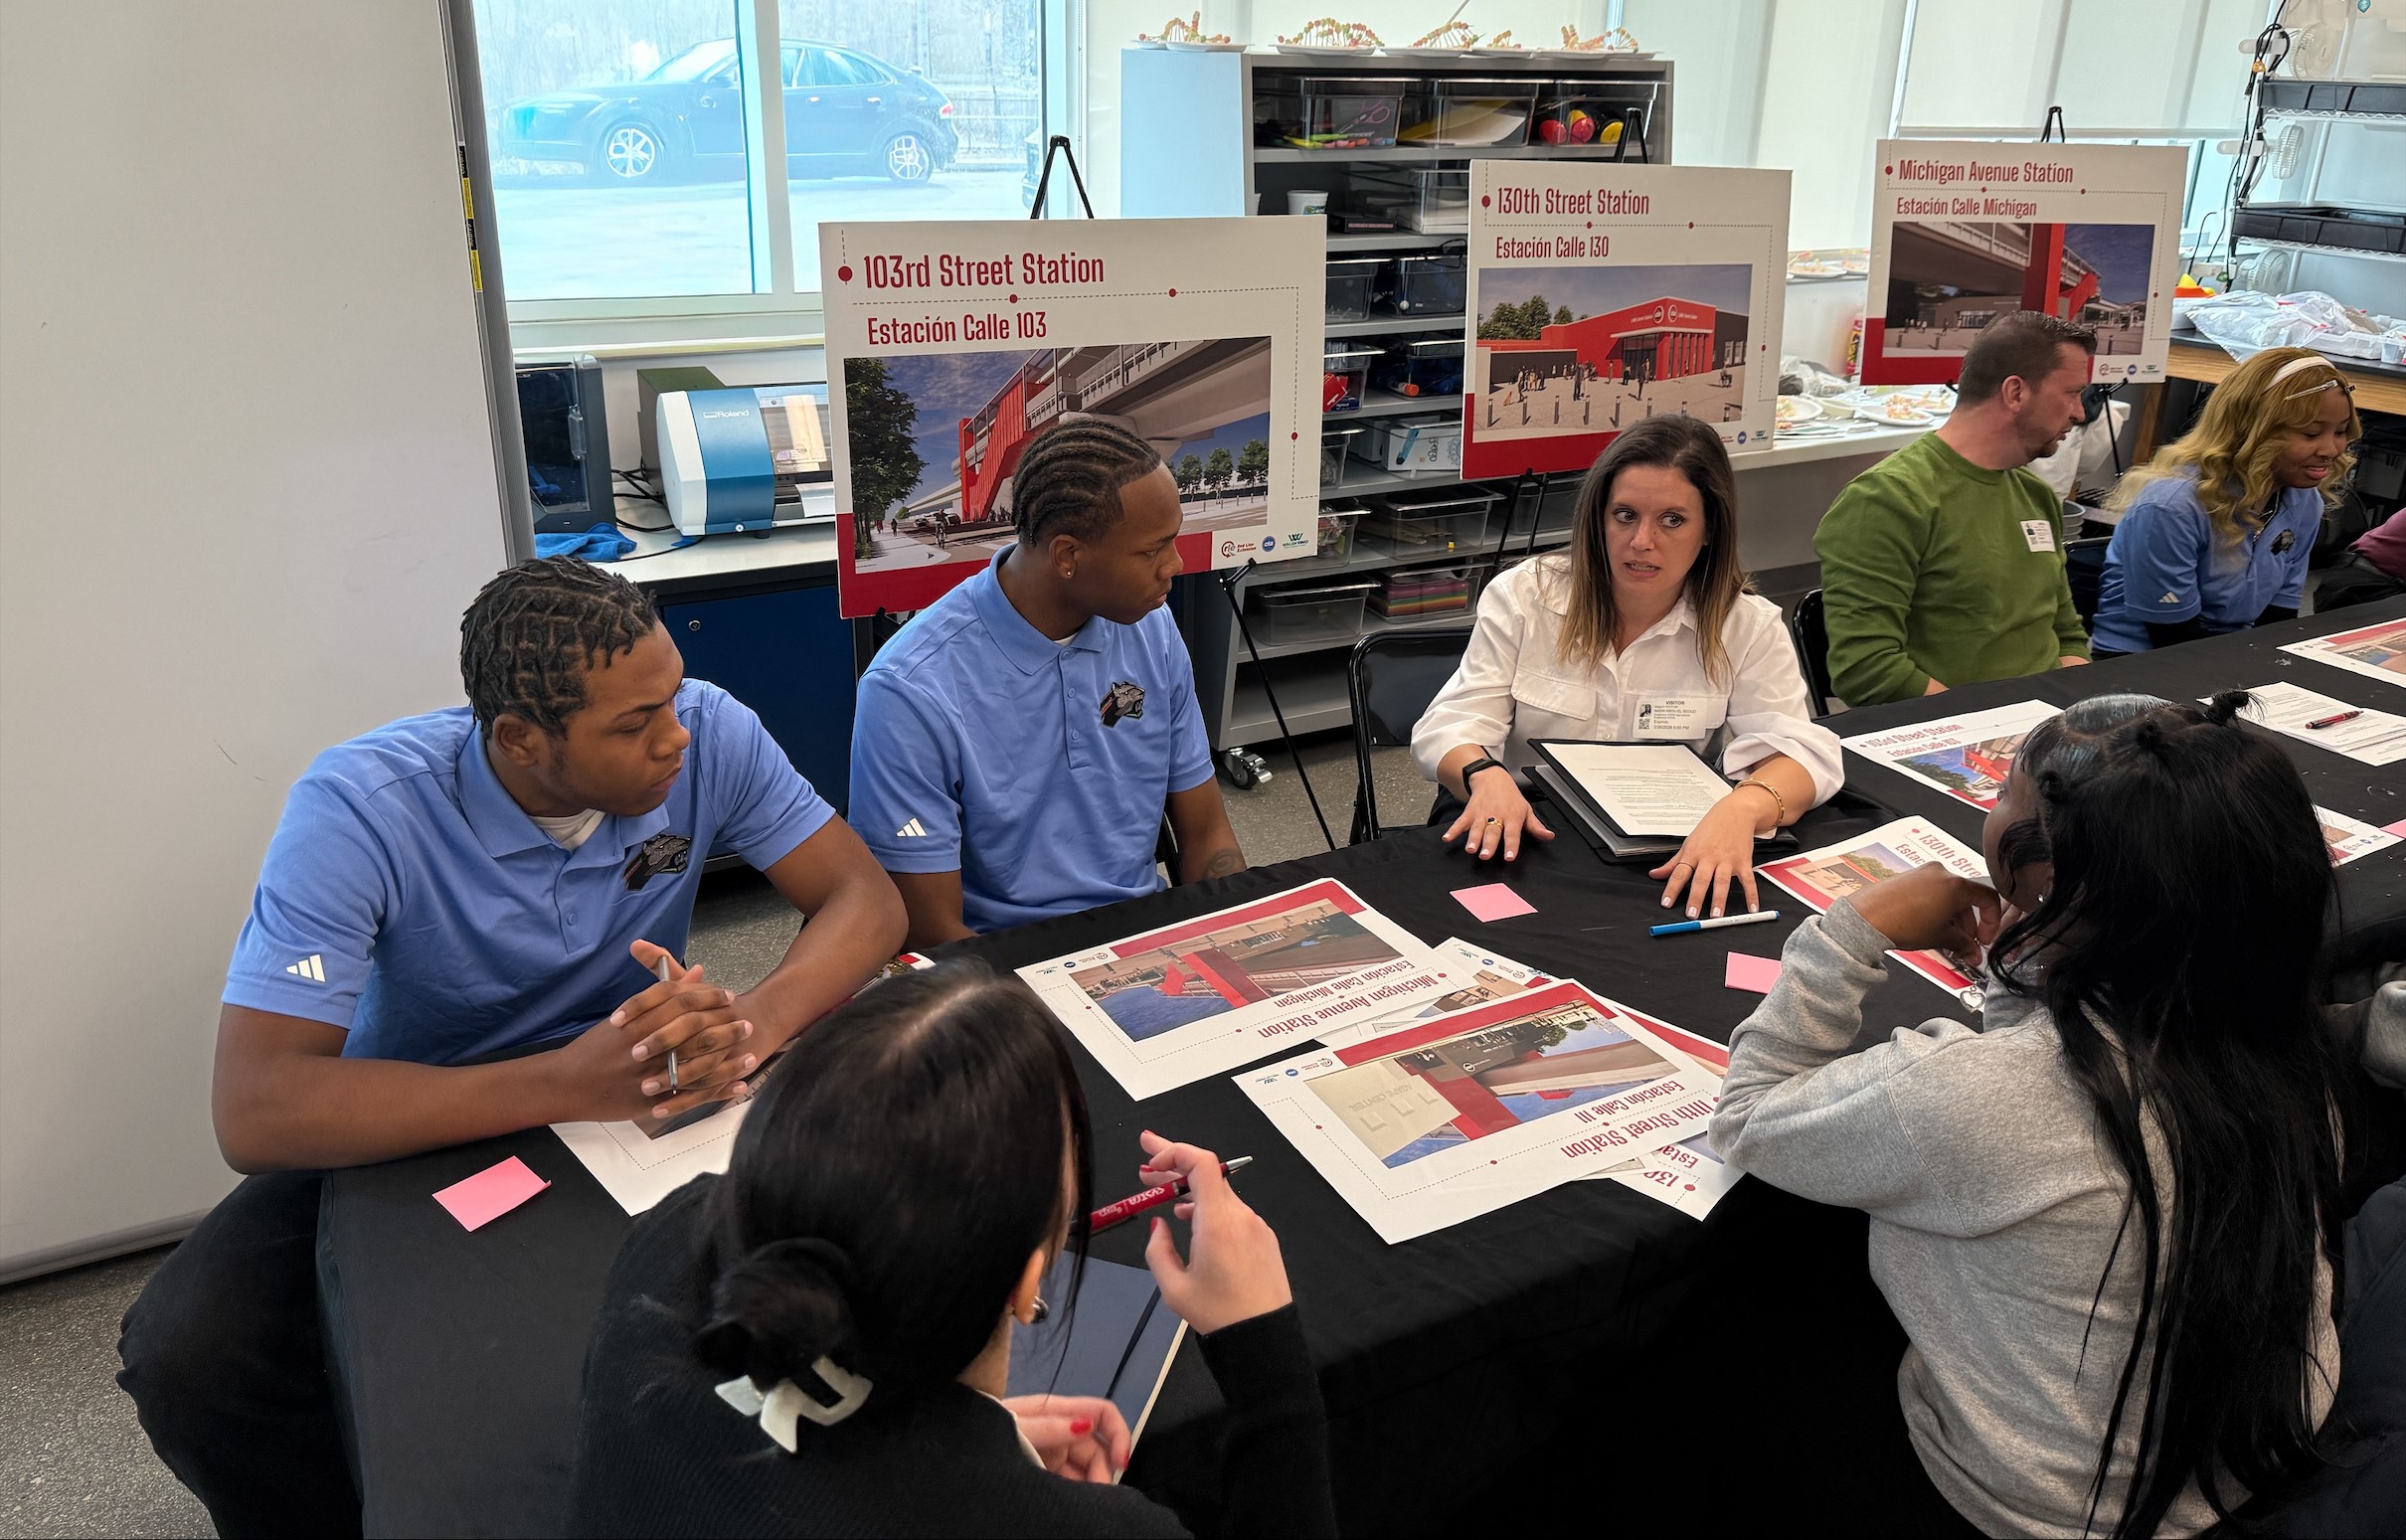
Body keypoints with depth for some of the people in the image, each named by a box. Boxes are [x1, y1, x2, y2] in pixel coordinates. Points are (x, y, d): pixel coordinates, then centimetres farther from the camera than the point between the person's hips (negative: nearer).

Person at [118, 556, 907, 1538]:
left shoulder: (704, 734, -19)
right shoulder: (360, 810, -27)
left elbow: (863, 896, -16)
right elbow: (254, 1113, -33)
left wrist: (757, 1018, -39)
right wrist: (559, 1082, -45)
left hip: (649, 1094, 2)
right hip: (420, 1125, -1)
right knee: (183, 1354, -23)